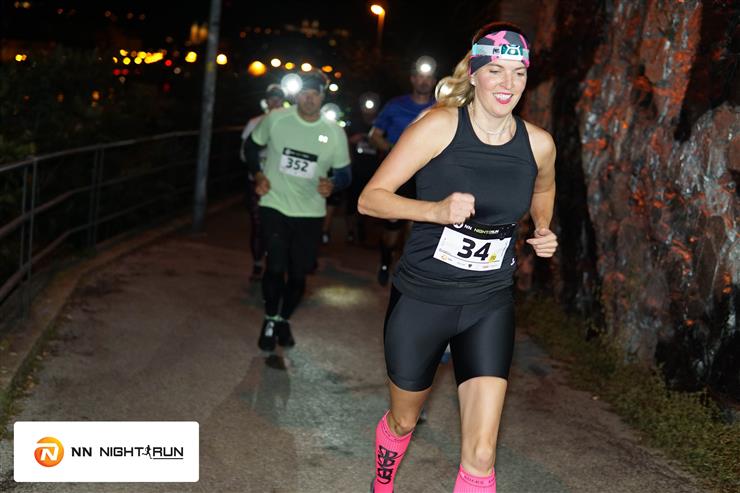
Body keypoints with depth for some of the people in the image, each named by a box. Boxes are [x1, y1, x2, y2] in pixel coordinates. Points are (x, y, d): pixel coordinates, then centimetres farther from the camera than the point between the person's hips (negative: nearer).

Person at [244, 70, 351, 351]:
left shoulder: (335, 132, -6)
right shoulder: (275, 119, -7)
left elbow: (344, 173, 4)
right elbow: (252, 145, 10)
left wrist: (332, 185, -19)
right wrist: (258, 175, -6)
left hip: (310, 213, 2)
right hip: (274, 206, -1)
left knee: (298, 274, 7)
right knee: (276, 267, -12)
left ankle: (284, 320, 35)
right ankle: (270, 320, 15)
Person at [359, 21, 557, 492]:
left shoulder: (538, 143, -3)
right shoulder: (440, 125, -14)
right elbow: (371, 198, -15)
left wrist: (543, 230, 3)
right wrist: (437, 210, -30)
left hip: (490, 307, 2)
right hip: (421, 300, -2)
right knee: (403, 421, 21)